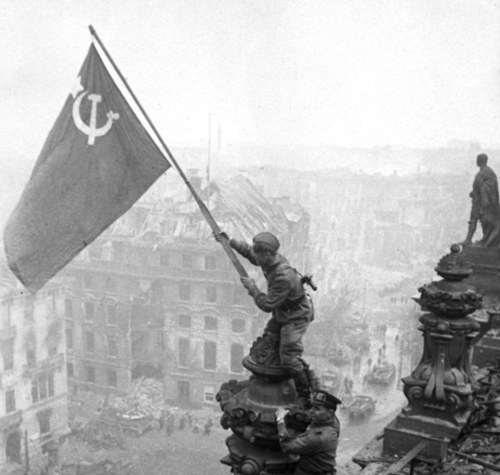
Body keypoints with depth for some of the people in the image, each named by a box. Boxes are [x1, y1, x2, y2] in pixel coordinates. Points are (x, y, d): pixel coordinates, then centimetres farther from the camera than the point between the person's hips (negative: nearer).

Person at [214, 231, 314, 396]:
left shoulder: (283, 278, -37)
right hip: (281, 314, 9)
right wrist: (230, 242, 5)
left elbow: (267, 305, -30)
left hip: (296, 317, -9)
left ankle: (307, 393, 7)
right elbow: (249, 251, 11)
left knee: (288, 358, -10)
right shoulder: (271, 260, -11)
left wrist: (252, 288, -18)